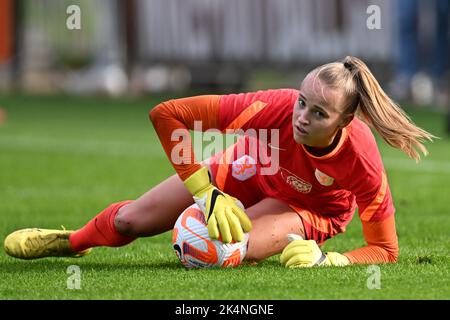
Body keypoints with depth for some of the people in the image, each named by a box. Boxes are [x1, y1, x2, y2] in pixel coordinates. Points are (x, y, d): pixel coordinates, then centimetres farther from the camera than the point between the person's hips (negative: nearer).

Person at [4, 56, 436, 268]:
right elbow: (166, 113, -35)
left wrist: (328, 260, -44)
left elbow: (385, 250, -26)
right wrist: (205, 192, -37)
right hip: (249, 171, 2)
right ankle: (71, 242, 42)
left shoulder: (362, 162, -39)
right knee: (132, 220, 6)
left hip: (312, 208, -2)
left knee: (226, 246, -32)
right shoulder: (277, 107, -40)